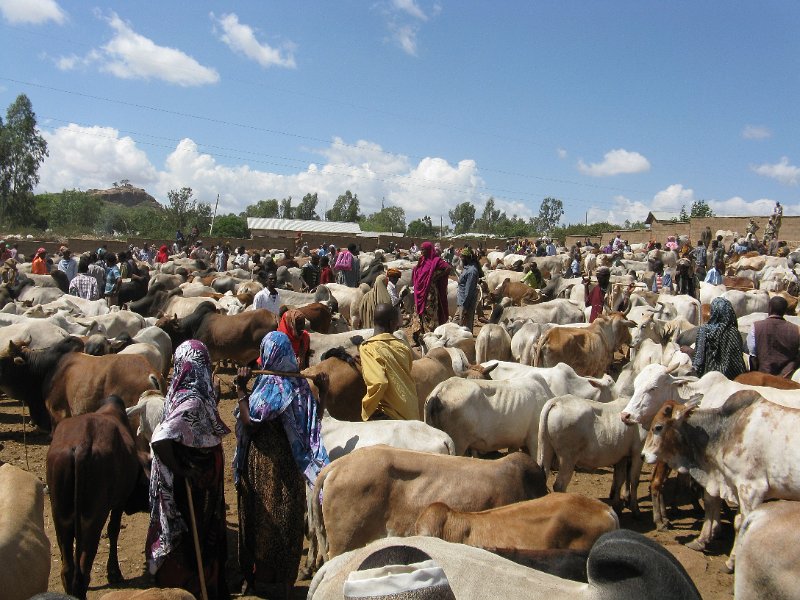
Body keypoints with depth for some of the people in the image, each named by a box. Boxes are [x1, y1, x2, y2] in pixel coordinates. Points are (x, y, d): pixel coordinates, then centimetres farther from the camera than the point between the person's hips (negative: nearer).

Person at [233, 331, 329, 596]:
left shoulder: (270, 384, -18)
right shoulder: (300, 382, 1)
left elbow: (250, 423, -22)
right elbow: (314, 420, 6)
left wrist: (241, 390, -19)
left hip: (265, 463, -6)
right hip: (290, 463, 6)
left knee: (263, 518, 8)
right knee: (288, 520, 14)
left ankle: (257, 579, 21)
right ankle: (285, 581, 24)